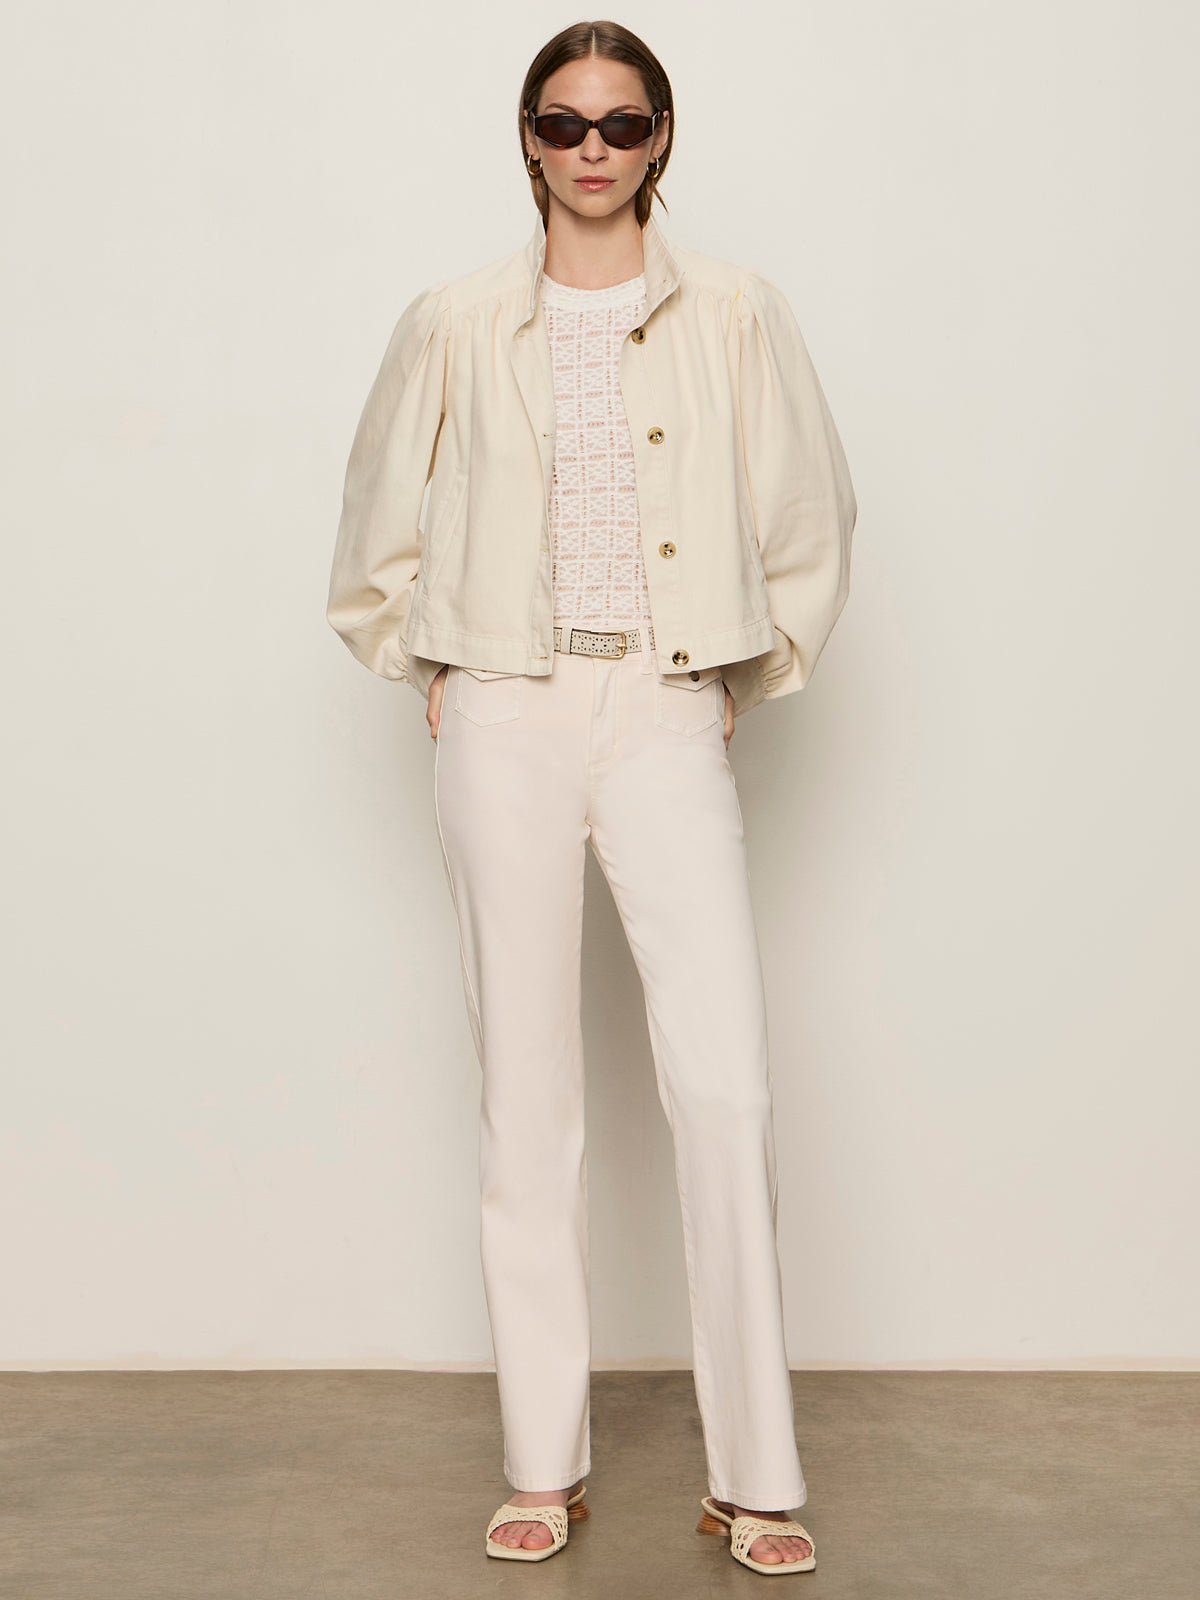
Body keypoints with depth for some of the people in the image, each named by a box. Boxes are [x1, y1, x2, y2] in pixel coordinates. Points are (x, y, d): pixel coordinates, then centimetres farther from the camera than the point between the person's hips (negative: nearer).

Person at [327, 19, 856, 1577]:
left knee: (728, 1086, -11)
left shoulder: (732, 313, 5)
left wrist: (749, 678, 8)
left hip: (669, 717, -1)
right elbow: (378, 532, 18)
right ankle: (544, 1462, 16)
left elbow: (810, 521, 12)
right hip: (505, 720, 1)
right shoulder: (456, 324, 7)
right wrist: (430, 672, 10)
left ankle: (755, 1476, 2)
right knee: (528, 1089, 4)